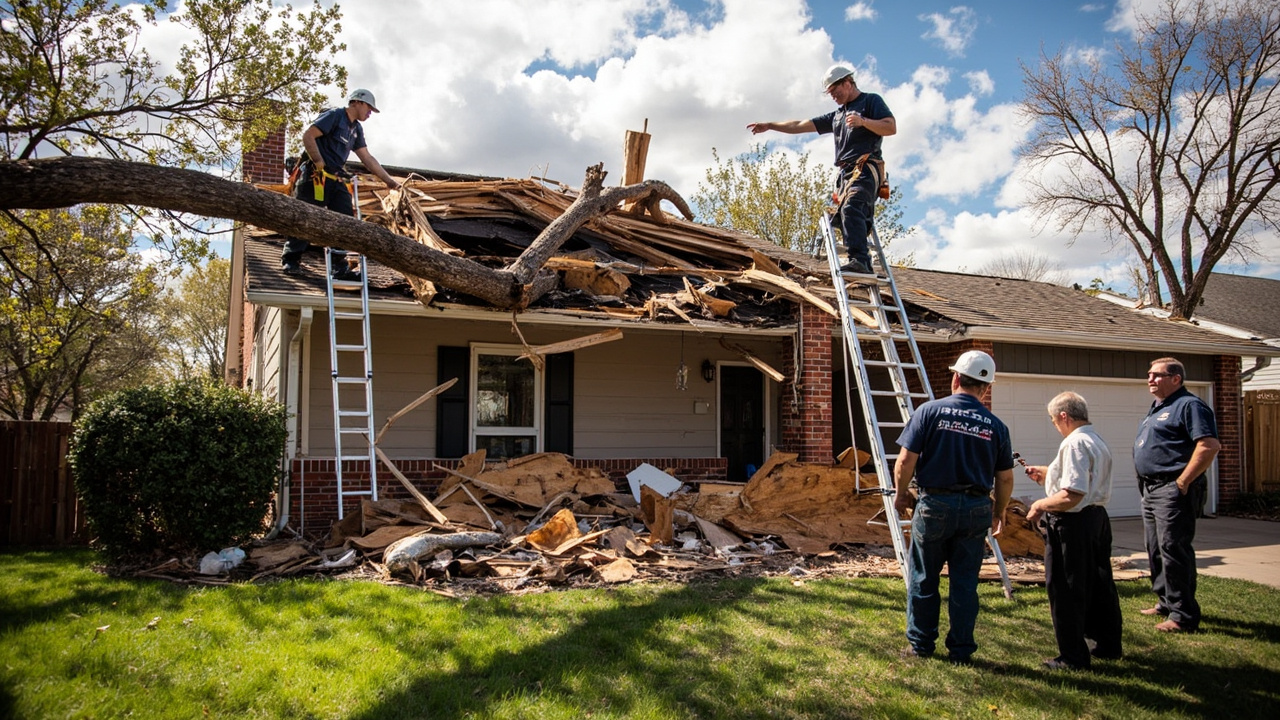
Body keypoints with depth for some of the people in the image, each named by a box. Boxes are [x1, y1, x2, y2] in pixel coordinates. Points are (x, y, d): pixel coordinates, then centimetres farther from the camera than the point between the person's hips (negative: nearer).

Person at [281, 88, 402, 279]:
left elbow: (367, 158, 19)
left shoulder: (357, 129, 18)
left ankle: (340, 268, 1)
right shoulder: (334, 116, -7)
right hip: (316, 176, -8)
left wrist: (389, 180, 15)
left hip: (337, 180, 8)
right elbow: (308, 136, -15)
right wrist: (319, 162, -18)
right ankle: (290, 260, 8)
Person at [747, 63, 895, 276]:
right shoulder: (837, 116, 32)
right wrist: (770, 126, 27)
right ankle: (865, 268, -10)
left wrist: (863, 121, -15)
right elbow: (801, 126, 30)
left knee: (851, 208, -29)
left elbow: (891, 127, -2)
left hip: (866, 168, -8)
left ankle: (858, 260, -43)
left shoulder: (871, 101, 12)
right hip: (847, 173, 8)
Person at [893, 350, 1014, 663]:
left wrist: (901, 494, 6)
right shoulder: (995, 425, 2)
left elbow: (906, 461, -10)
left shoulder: (930, 411, -7)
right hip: (976, 509, 3)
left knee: (923, 579, 10)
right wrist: (999, 513, 23)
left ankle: (921, 644, 19)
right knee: (965, 582, 11)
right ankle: (961, 649, 18)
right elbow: (1005, 478, 7)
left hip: (934, 505, -2)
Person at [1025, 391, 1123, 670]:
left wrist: (1040, 505, -13)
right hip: (1097, 516, 10)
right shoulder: (1098, 442, 12)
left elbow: (1072, 495, -26)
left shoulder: (1074, 443, -19)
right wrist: (1048, 474, 27)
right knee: (1099, 584, 19)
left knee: (1065, 590, 0)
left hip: (1072, 522, -10)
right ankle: (1108, 644, 31)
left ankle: (1073, 656, 7)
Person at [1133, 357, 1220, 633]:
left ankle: (1183, 615, -2)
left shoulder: (1189, 405, -11)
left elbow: (1209, 445, -22)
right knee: (1156, 550, 17)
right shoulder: (1157, 408, 19)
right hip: (1151, 490, 10)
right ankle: (1166, 602, 29)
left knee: (1173, 551, -8)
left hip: (1173, 491, -10)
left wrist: (1182, 482, -21)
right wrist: (1147, 486, 16)